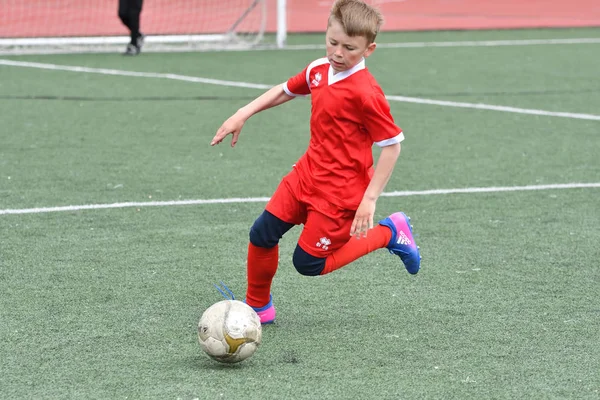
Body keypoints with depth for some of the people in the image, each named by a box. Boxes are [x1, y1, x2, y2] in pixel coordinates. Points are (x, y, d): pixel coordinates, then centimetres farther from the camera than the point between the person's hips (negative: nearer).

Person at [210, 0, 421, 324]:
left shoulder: (365, 93, -23)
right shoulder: (318, 70, 0)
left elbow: (392, 145, -19)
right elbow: (285, 90, 21)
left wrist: (370, 199, -20)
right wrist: (242, 115, 15)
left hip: (341, 191, -7)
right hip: (308, 173, 7)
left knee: (307, 263, -2)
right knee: (262, 234, 3)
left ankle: (389, 234, 12)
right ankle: (258, 307, 24)